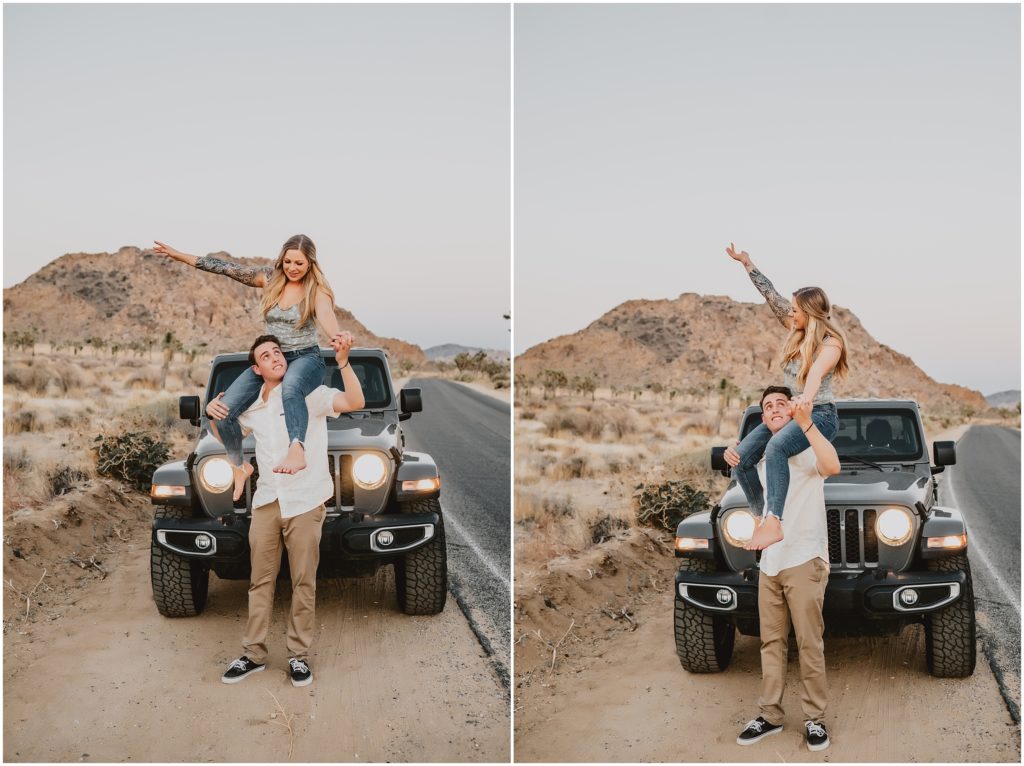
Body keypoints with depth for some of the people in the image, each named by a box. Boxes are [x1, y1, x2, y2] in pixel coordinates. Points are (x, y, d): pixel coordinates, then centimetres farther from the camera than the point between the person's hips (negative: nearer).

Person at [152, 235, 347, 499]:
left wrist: (336, 337, -54)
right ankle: (239, 467, 12)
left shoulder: (317, 290, -9)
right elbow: (226, 268, 3)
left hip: (305, 359, -5)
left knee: (291, 387, -43)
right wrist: (178, 255, 1)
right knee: (223, 410, -12)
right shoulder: (269, 278, 3)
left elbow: (326, 315, -30)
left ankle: (296, 451, -65)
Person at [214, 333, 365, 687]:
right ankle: (254, 654, 18)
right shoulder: (251, 407, 11)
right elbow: (222, 433, 28)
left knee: (303, 582, 3)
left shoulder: (308, 394, -6)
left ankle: (299, 655, 13)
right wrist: (214, 416, 4)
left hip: (305, 502, -5)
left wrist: (343, 362, -34)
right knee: (261, 581, 10)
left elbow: (355, 403, -21)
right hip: (267, 502, 5)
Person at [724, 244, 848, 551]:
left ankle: (773, 524, -49)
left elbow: (817, 372, -35)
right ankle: (761, 515, 5)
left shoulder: (831, 344, -13)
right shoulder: (798, 333, 9)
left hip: (820, 415, -8)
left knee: (776, 447, -39)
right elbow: (771, 295, 14)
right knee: (741, 457, -11)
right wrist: (747, 263, 17)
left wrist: (806, 397, -54)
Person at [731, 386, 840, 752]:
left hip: (804, 561, -7)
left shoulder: (807, 449, -5)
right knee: (771, 642, 10)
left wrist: (806, 423, -33)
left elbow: (832, 466, -29)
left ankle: (814, 718, 7)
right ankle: (770, 715, 17)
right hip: (769, 562, 7)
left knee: (809, 644, -2)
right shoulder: (762, 456, 16)